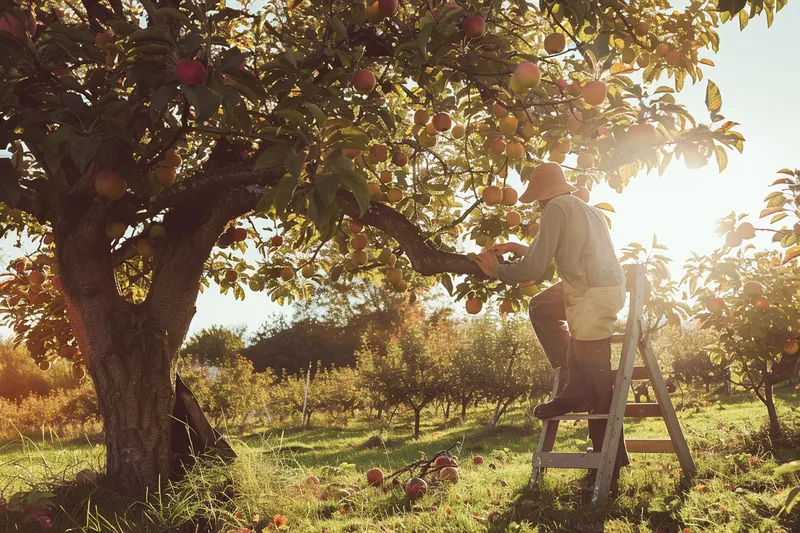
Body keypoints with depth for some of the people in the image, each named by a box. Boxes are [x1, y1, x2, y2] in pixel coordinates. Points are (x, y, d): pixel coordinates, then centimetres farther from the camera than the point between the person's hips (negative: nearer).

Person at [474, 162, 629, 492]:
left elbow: (534, 268, -10)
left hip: (593, 298, -9)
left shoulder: (556, 208, -4)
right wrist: (516, 248, 34)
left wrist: (496, 271, 6)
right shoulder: (585, 209, 22)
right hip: (608, 289, 9)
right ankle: (576, 386, 14)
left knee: (599, 387, -2)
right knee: (541, 307, 22)